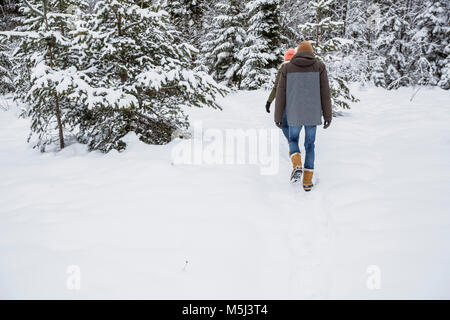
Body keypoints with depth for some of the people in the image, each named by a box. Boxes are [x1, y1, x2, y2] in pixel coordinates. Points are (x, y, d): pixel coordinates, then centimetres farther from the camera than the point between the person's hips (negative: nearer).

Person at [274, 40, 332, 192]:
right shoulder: (319, 66, -1)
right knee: (310, 145, 15)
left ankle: (297, 165, -8)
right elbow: (325, 93, -3)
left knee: (293, 141, 22)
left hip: (294, 114, 0)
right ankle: (307, 181, 10)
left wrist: (278, 117, 6)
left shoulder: (287, 68, 0)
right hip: (312, 114, 0)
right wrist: (328, 116, 2)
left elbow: (281, 95, -1)